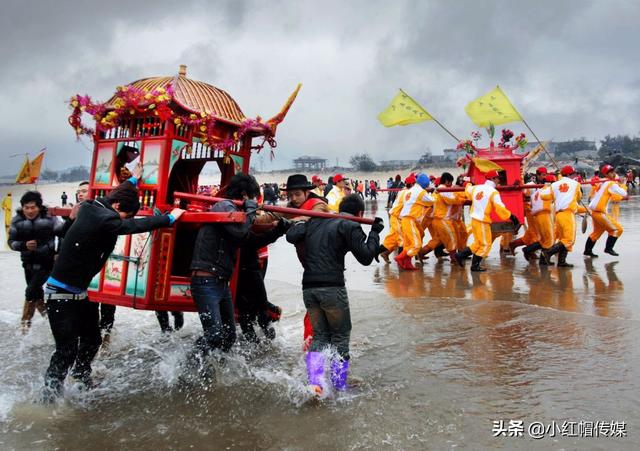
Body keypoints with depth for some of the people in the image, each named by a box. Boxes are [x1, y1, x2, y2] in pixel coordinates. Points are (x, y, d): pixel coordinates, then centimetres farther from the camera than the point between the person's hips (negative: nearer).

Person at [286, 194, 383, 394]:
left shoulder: (315, 221, 15)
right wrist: (375, 232, 6)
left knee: (319, 335, 15)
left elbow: (291, 236, 6)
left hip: (308, 287, 6)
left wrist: (302, 221, 24)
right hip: (332, 288, -5)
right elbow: (365, 257, -6)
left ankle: (314, 382, -1)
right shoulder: (350, 226, -2)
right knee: (340, 335, 11)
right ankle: (339, 386, 14)